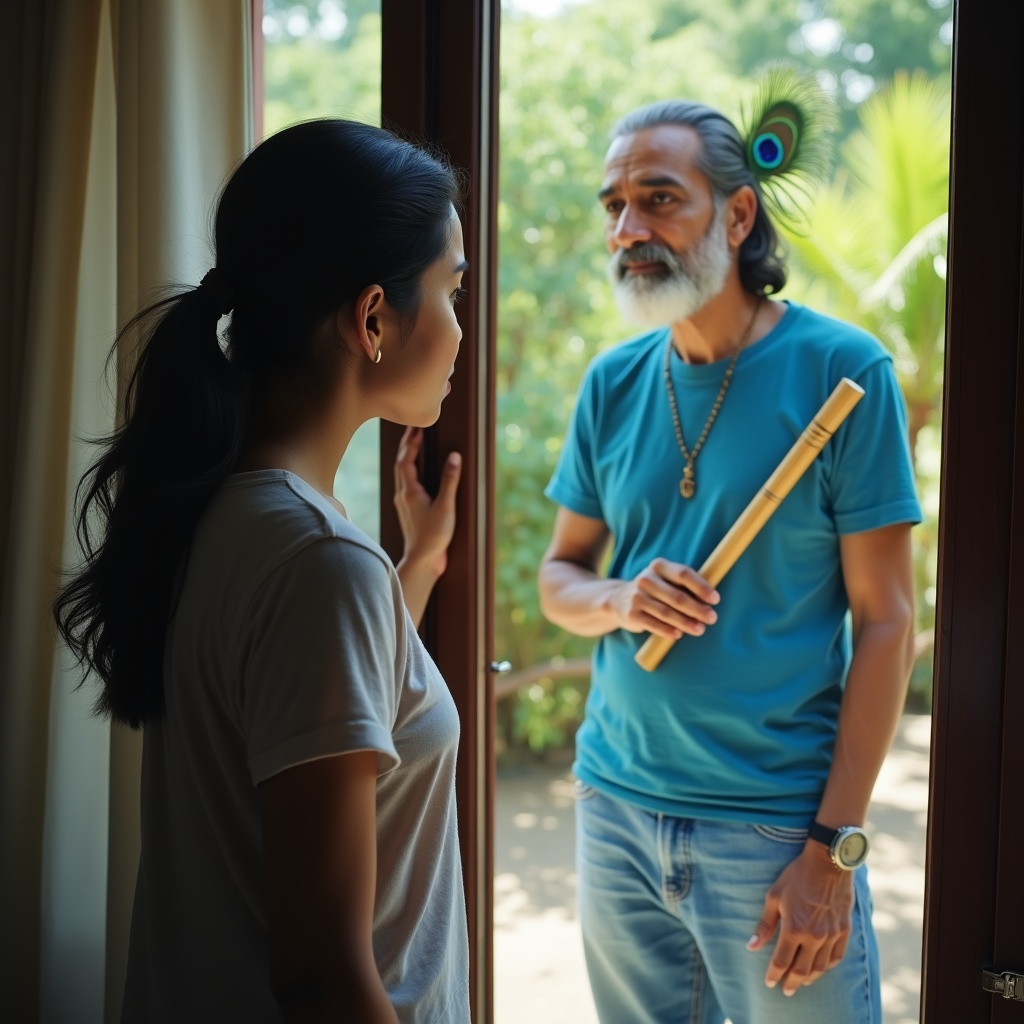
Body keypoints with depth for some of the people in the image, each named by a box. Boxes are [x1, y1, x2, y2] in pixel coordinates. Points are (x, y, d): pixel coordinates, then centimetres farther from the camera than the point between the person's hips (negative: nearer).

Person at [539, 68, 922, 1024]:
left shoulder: (840, 370, -10)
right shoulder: (612, 384, 3)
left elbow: (885, 625, -10)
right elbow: (558, 577, 12)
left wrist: (834, 847, -13)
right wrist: (618, 602, -12)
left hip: (776, 825, -4)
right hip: (617, 805, 4)